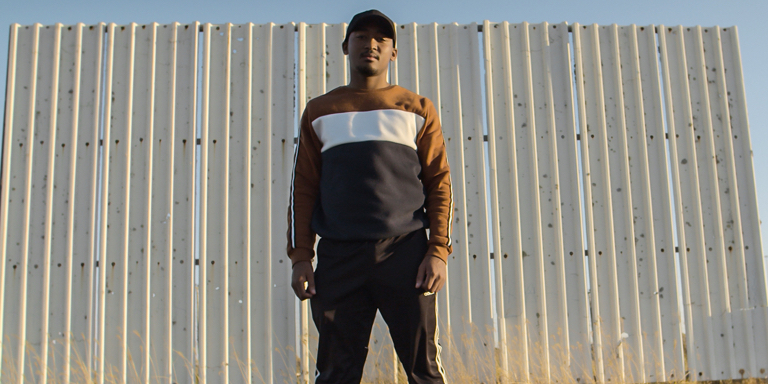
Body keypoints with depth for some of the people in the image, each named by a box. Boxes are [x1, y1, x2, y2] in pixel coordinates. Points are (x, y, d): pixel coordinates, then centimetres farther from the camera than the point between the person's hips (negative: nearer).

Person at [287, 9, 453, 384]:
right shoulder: (319, 111, 15)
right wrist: (300, 256, 2)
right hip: (339, 255, 1)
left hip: (406, 251, -1)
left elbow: (439, 182, 8)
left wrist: (438, 250, -3)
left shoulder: (417, 108, 13)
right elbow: (303, 186, 12)